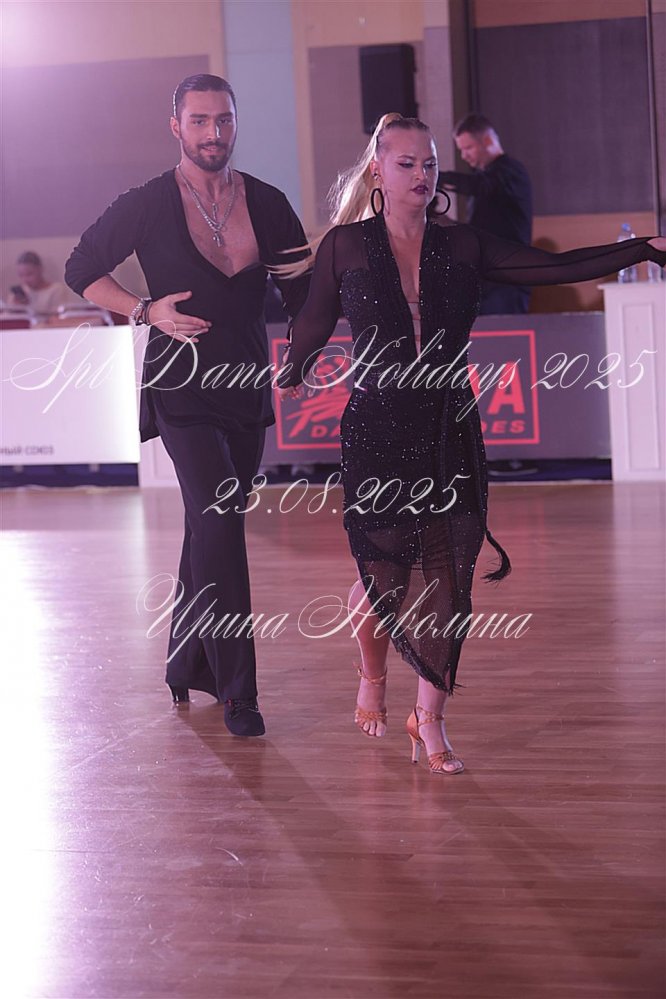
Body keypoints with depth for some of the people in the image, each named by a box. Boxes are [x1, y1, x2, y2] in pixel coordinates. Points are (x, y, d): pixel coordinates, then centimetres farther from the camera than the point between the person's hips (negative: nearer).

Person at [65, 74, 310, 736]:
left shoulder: (267, 204, 3)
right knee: (219, 521, -19)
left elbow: (304, 295, 12)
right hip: (182, 389, -4)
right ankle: (236, 690, -15)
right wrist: (148, 311, -10)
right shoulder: (148, 205, -6)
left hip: (247, 387, 4)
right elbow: (81, 271, 3)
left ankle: (186, 665, 32)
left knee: (212, 529, 14)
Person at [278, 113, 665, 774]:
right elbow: (314, 322, 14)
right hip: (377, 429, -2)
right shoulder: (346, 246, 2)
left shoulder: (463, 248, 7)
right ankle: (372, 680, 31)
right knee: (383, 570, 0)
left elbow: (555, 268, 4)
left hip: (449, 433, 2)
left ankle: (430, 721, 9)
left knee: (443, 577, -3)